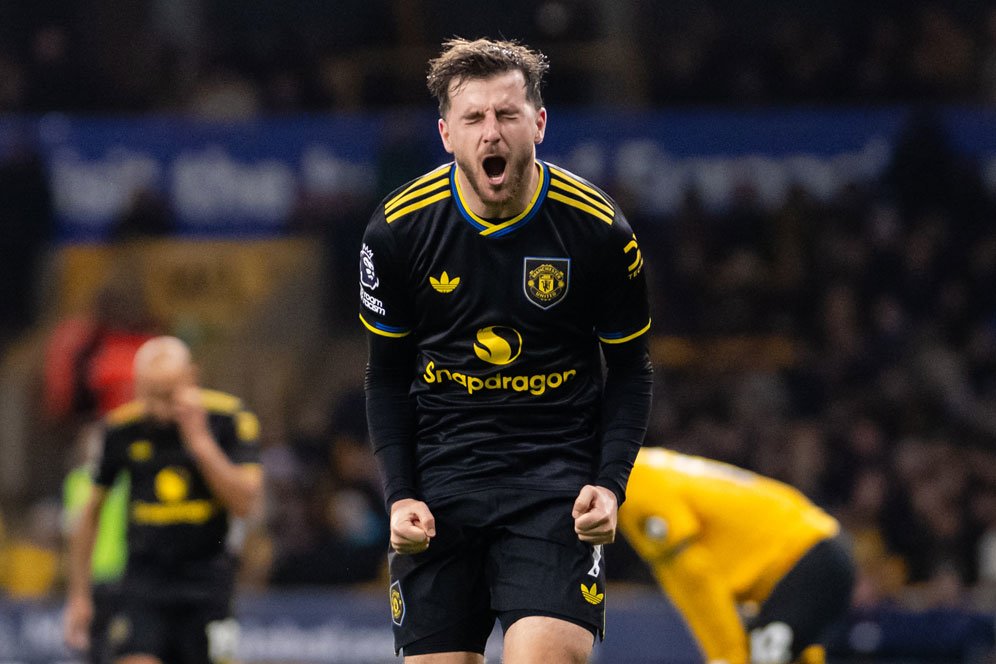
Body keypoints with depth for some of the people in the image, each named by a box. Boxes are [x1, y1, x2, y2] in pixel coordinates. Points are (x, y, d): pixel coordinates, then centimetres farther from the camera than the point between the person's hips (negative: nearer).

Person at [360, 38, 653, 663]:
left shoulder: (598, 230, -8)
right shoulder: (398, 229, -4)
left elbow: (630, 371, 5)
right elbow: (387, 376, 8)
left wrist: (610, 484, -9)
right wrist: (400, 496, -3)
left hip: (557, 469, -2)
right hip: (441, 471, 2)